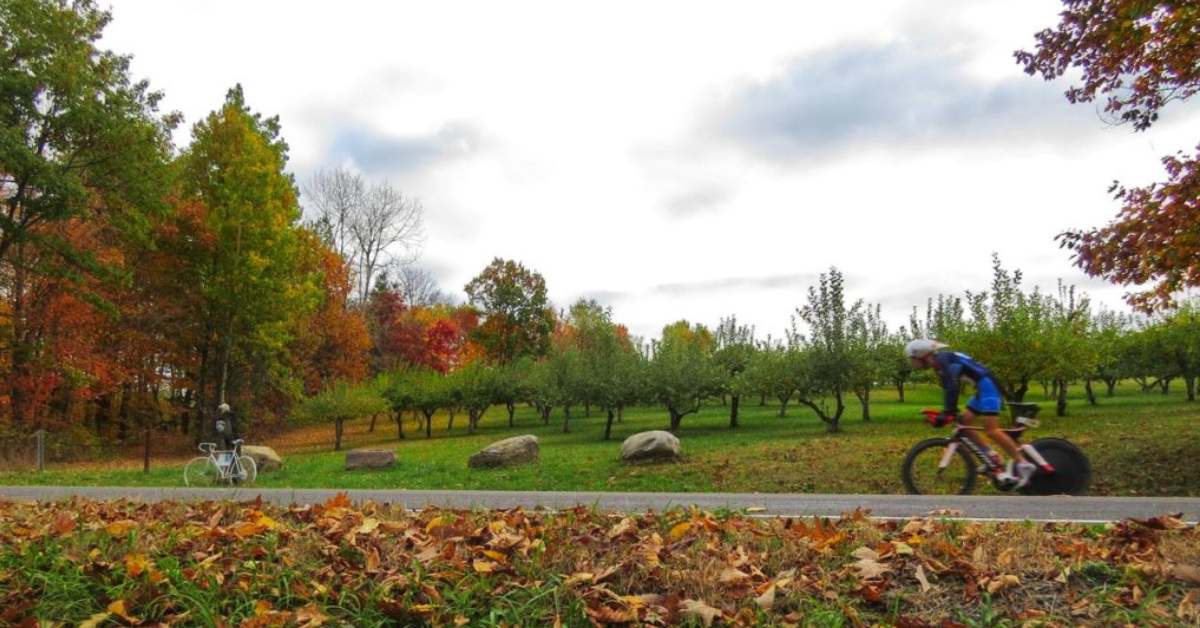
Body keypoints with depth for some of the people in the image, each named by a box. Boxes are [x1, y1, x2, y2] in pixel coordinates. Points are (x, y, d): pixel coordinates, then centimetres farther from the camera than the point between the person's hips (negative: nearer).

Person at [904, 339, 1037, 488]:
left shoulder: (943, 359, -15)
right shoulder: (940, 364, 15)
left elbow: (952, 387, -26)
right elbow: (949, 388, 21)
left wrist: (946, 414, -29)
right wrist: (947, 413, 20)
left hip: (987, 385, -10)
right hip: (982, 388, 10)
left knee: (991, 430, -14)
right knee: (964, 423, 8)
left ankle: (1024, 464, -9)